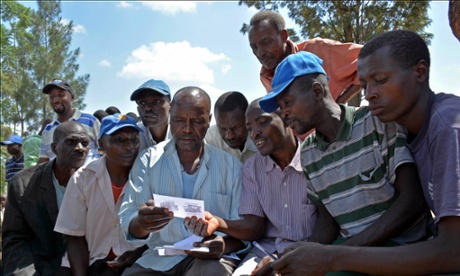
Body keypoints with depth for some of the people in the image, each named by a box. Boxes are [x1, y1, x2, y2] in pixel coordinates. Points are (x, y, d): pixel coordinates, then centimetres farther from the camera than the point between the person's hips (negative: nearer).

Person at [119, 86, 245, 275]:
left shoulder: (231, 166, 2)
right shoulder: (148, 160, 3)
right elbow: (128, 223, -4)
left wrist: (225, 245, -22)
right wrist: (142, 223, -28)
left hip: (210, 258, -2)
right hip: (159, 259, 3)